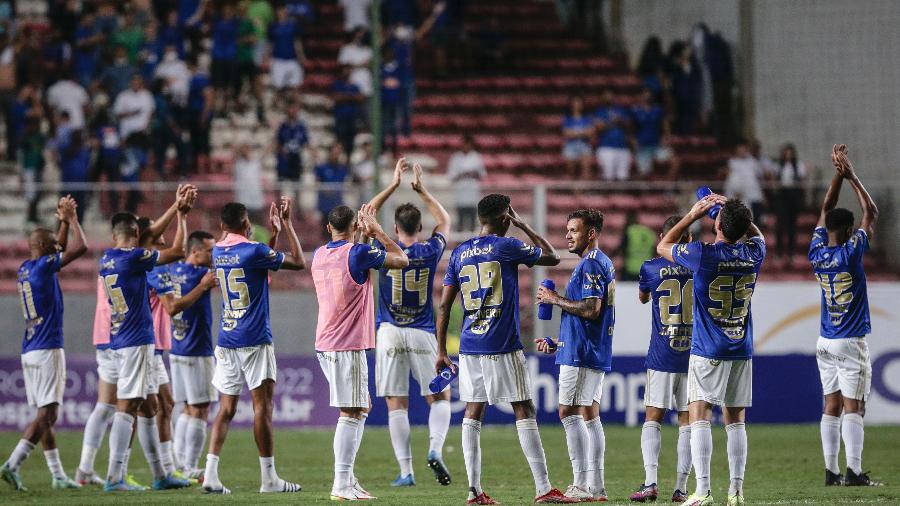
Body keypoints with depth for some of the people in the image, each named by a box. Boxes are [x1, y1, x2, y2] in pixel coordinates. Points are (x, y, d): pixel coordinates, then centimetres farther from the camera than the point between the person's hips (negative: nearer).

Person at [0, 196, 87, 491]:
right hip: (47, 350, -9)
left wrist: (64, 222, 27)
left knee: (46, 414, 8)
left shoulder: (25, 269, 14)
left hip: (29, 352, 9)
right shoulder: (43, 267, -11)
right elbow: (80, 247, -12)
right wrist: (71, 219, 1)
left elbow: (59, 250, 32)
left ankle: (57, 475, 7)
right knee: (46, 413, -10)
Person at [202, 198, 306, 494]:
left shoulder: (218, 253, 10)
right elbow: (299, 262, -2)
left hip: (226, 341, 6)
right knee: (263, 405, -3)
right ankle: (269, 478, -3)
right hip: (254, 340, -6)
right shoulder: (253, 251, -11)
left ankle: (210, 473, -3)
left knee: (226, 408, 7)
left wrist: (275, 231, 26)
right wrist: (288, 225, 5)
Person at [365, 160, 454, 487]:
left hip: (389, 334, 0)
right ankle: (435, 449, -15)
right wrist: (421, 189, 19)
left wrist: (395, 184, 12)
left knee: (396, 404, 1)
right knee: (440, 398, 10)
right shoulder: (429, 252, -2)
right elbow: (444, 220, 18)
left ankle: (406, 471, -4)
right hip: (423, 335, 0)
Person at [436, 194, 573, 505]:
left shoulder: (459, 254, 9)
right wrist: (522, 225, 16)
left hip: (470, 347, 5)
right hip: (503, 346, -5)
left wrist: (441, 351, 13)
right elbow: (552, 257, 9)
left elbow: (444, 307, 9)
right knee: (524, 411, -2)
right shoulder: (506, 247, -5)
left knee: (473, 412, 7)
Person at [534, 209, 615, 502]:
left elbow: (591, 309, -24)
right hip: (596, 354, 10)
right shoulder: (602, 263, 20)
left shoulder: (590, 265, -13)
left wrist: (556, 299, -12)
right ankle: (596, 487, 11)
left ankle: (581, 485, -14)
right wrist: (557, 343, 25)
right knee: (589, 415, 10)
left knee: (569, 413, -10)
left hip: (582, 354, -10)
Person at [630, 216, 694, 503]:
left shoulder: (651, 268, -3)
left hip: (661, 358, -1)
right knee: (687, 421, 5)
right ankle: (681, 488, 2)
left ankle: (650, 482, -12)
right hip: (694, 357, 1)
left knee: (652, 418, 2)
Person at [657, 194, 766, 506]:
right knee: (735, 421, 8)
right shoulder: (753, 254, -1)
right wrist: (733, 209, 20)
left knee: (699, 418, -4)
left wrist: (692, 215, 10)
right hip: (742, 352, 4)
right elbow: (756, 234, 26)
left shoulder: (703, 254, -14)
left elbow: (663, 247, 5)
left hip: (706, 353, -4)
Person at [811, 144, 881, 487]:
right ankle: (853, 472, -14)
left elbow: (826, 210, 13)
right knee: (853, 407, -8)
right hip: (851, 343, -6)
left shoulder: (817, 253, 1)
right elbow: (871, 213, -5)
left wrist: (838, 174, 12)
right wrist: (851, 176, -1)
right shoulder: (849, 254, -14)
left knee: (831, 406, 7)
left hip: (826, 343, 6)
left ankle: (831, 471, 5)